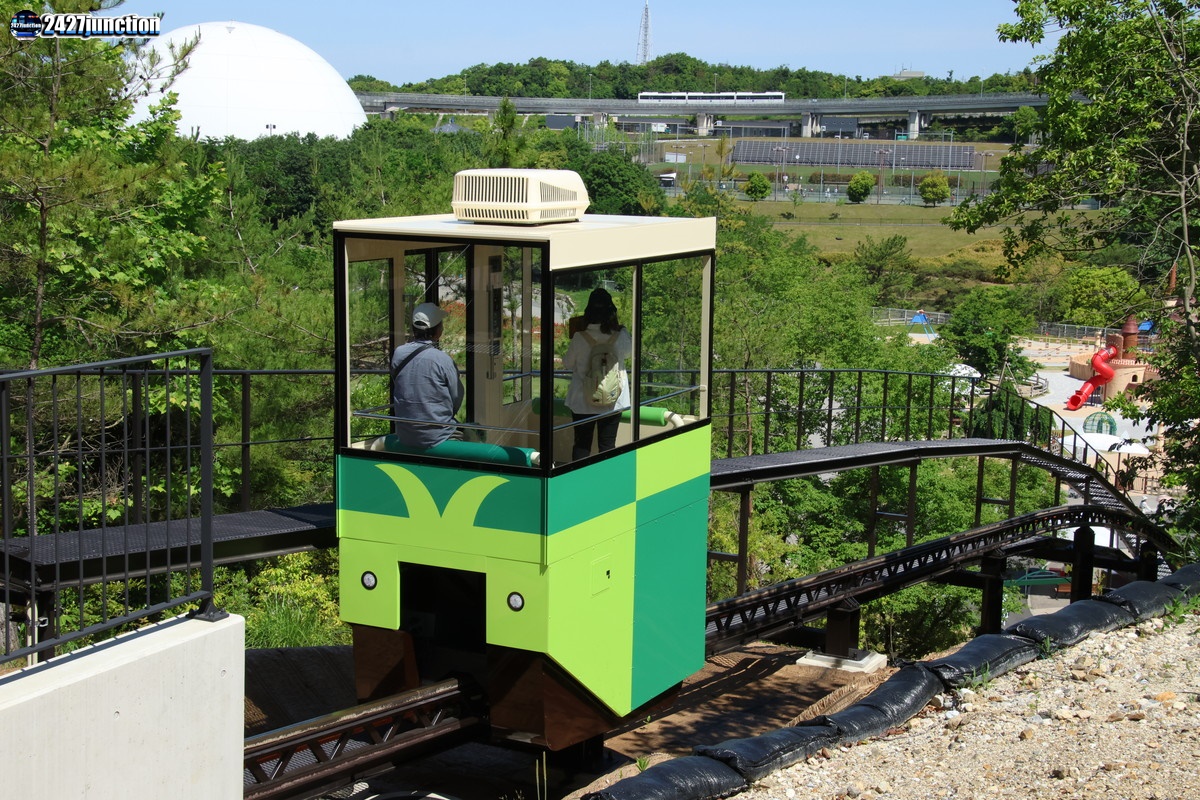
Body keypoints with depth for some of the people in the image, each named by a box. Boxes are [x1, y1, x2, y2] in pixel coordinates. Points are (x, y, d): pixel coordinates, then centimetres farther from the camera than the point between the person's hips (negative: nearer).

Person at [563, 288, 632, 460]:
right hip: (613, 401, 0)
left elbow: (568, 363, 0)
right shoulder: (620, 337, -13)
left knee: (581, 444, 11)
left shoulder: (579, 338, -15)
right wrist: (622, 329, 19)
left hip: (583, 401, 0)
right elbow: (630, 351, 10)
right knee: (607, 445, 9)